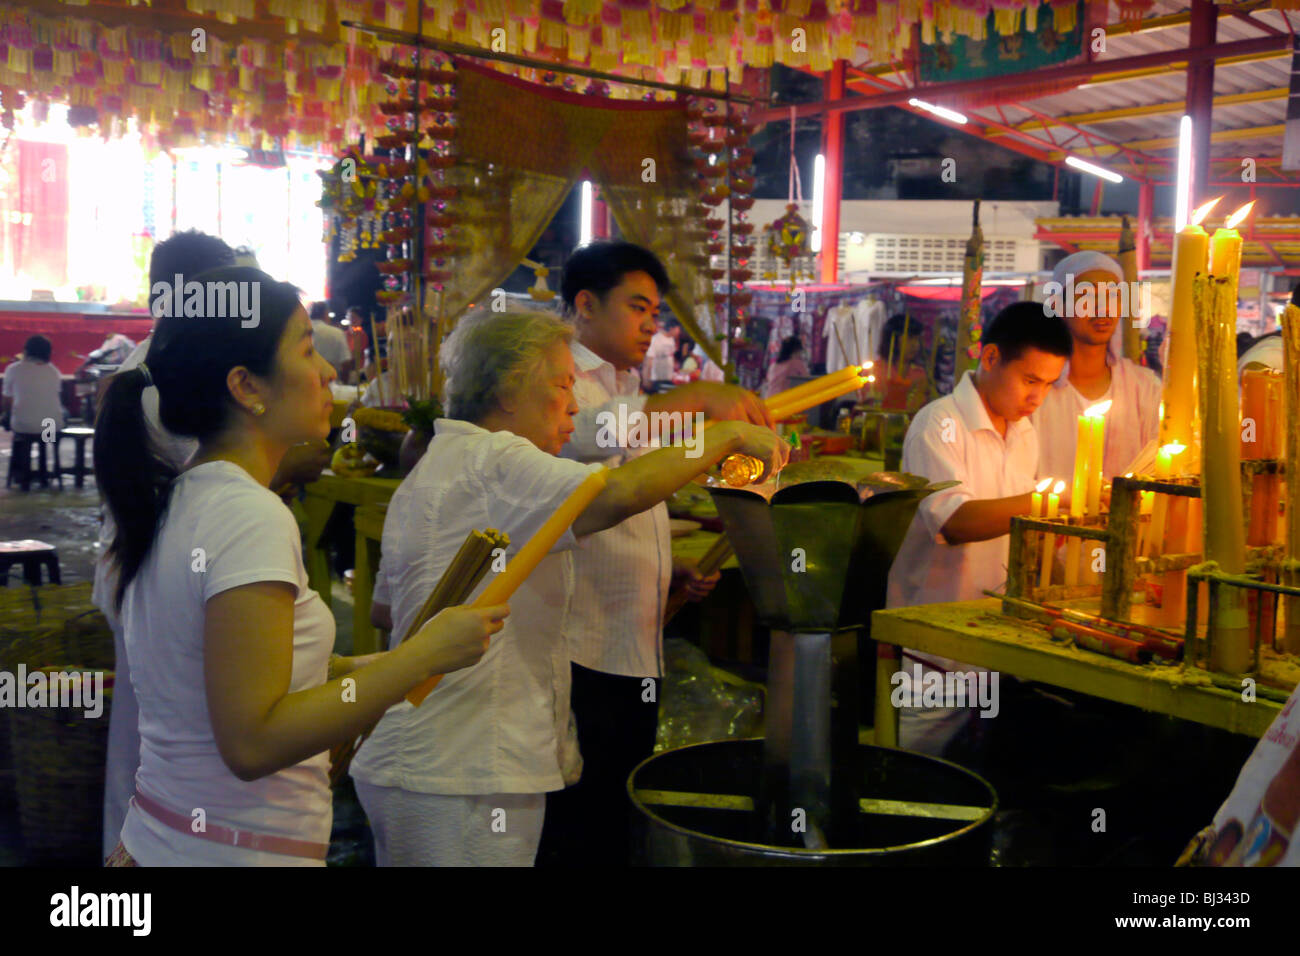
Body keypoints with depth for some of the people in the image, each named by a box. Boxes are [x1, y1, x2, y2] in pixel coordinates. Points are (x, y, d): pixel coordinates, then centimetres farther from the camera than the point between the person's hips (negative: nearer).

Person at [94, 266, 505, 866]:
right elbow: (252, 742, -26)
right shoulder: (251, 518, -21)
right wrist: (426, 653, -22)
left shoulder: (176, 501, 6)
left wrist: (362, 669, 5)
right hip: (240, 853, -8)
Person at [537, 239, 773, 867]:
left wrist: (671, 570, 11)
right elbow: (582, 436, -33)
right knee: (574, 828, -1)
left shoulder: (629, 392, 19)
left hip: (637, 649, 9)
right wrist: (695, 398, -37)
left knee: (622, 818, 16)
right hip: (580, 650, -9)